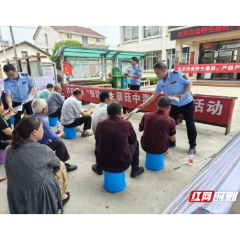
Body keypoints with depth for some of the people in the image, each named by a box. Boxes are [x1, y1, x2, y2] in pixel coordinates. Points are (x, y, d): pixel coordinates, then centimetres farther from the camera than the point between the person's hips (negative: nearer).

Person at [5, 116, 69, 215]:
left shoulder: (9, 150, -9)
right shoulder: (43, 150, -23)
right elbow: (57, 164, -2)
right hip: (41, 198, -5)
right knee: (61, 165, 15)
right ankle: (61, 197, 33)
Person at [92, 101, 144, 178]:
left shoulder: (100, 124, -7)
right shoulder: (127, 124, -10)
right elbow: (133, 139, 9)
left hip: (103, 164, 2)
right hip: (123, 165, -1)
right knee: (135, 142, 22)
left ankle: (98, 168, 45)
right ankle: (135, 169, 35)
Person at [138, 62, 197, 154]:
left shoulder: (177, 74, -22)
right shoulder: (160, 83, -7)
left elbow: (189, 83, -13)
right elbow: (154, 96, -3)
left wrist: (183, 94, -27)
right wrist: (143, 104, -11)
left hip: (187, 103, -5)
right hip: (174, 105, 5)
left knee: (190, 124, 4)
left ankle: (192, 145, 21)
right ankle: (171, 142, 29)